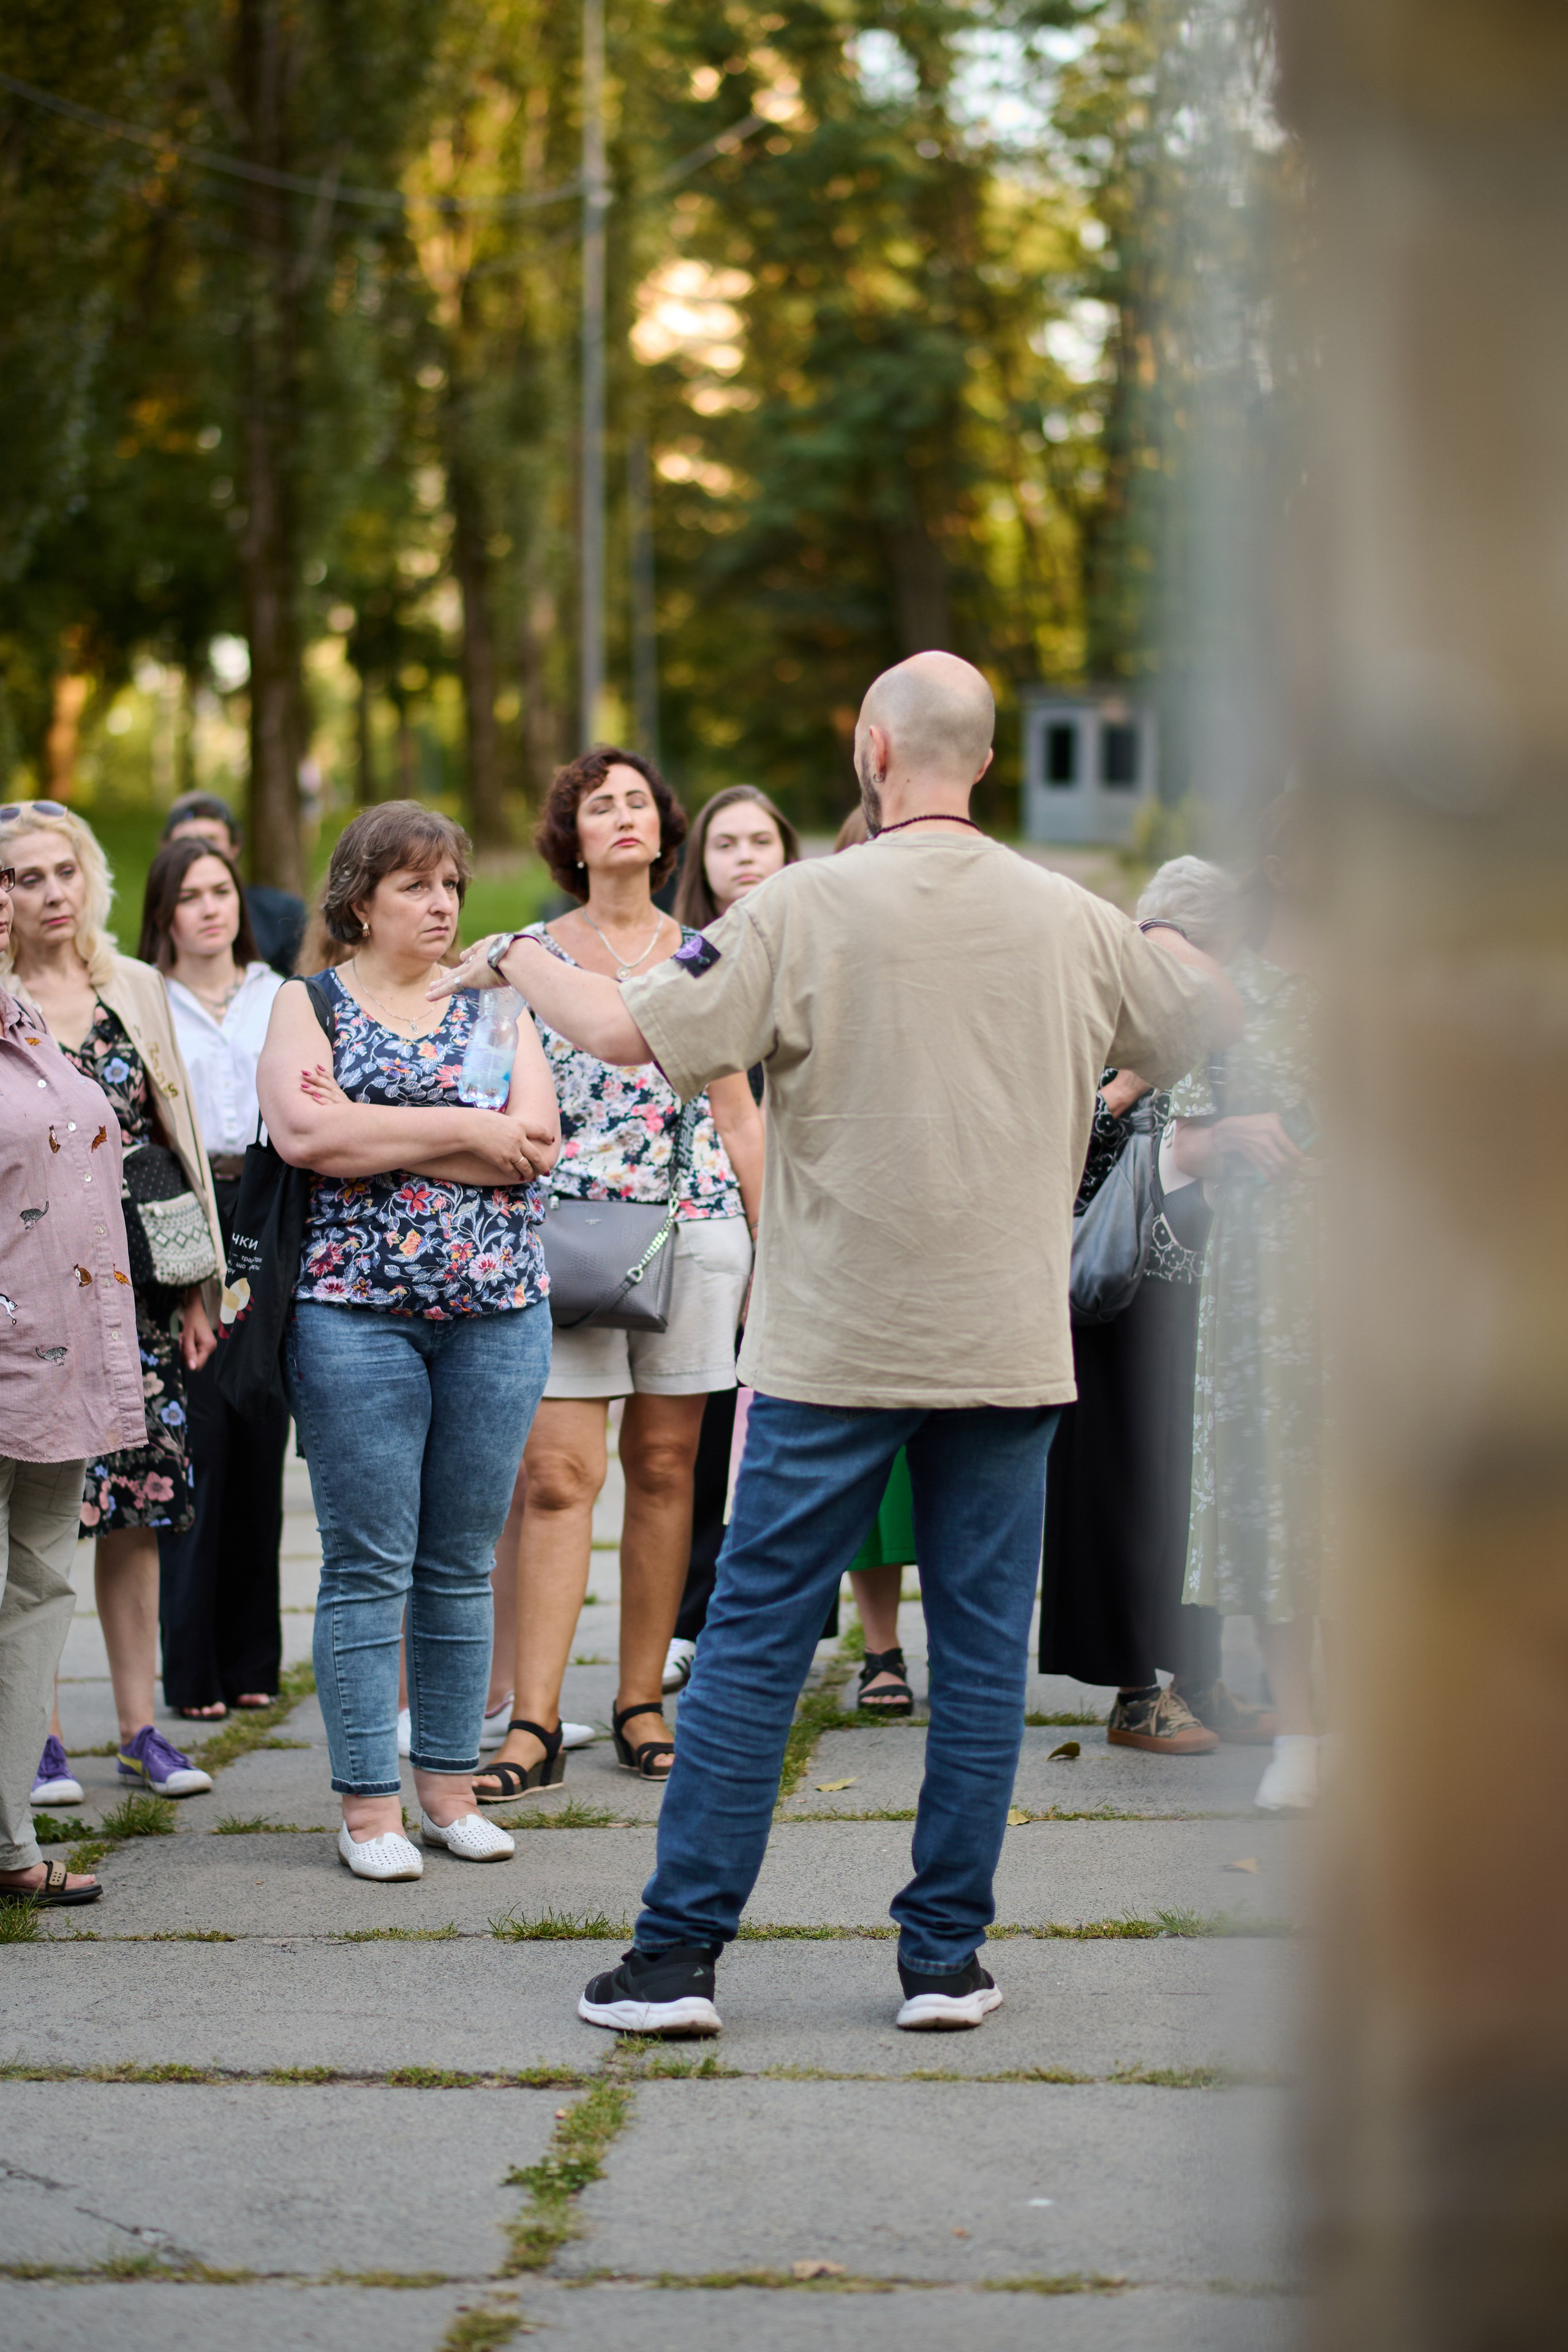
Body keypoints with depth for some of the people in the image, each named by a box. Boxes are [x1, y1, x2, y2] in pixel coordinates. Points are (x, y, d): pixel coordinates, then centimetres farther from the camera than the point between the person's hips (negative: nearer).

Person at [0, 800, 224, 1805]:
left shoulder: (137, 990, 10)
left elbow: (181, 1138, 13)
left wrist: (200, 1284, 10)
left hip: (134, 1287, 3)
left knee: (136, 1506, 5)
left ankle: (142, 1724, 12)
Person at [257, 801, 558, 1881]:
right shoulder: (308, 1005, 5)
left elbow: (536, 1142, -3)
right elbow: (305, 1132, -13)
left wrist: (373, 1135, -9)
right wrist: (462, 1129, -10)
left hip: (498, 1308, 3)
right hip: (354, 1312, -3)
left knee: (464, 1563, 7)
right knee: (369, 1563, -2)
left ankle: (451, 1785, 15)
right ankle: (369, 1804, 3)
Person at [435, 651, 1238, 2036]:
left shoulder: (809, 907, -7)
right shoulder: (1074, 922, 4)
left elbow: (632, 1034, -9)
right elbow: (1221, 1020, 20)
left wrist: (515, 963, 9)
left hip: (835, 1350, -2)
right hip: (1009, 1348, 2)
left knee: (753, 1646, 3)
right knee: (982, 1652, 8)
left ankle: (678, 1956, 5)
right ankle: (947, 1959, 10)